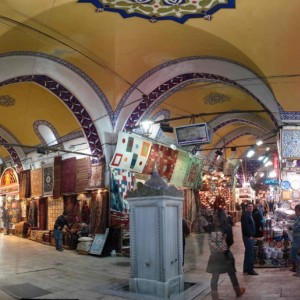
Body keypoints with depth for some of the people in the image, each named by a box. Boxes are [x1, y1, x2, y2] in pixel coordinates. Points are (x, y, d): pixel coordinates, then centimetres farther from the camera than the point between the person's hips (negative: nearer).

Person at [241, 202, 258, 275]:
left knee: (248, 253, 15)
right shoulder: (245, 215, -13)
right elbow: (245, 226, -22)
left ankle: (246, 269, 22)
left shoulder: (250, 215, 18)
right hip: (248, 237, -10)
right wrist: (250, 235, -19)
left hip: (250, 236, 10)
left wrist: (252, 235, 13)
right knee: (250, 253, -8)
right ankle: (250, 270, -3)